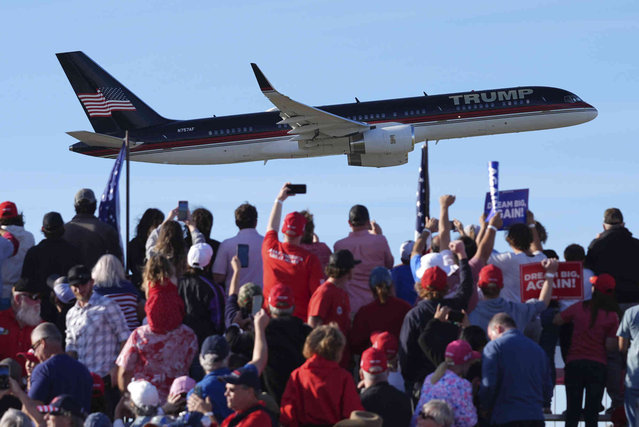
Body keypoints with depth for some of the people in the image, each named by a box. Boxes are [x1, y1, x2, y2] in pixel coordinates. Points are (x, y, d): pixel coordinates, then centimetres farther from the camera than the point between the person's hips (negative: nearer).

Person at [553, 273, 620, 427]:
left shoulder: (578, 308, 0)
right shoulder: (612, 316, -2)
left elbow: (556, 320, 10)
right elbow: (610, 346, -7)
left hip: (574, 363, 0)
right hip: (598, 365, 0)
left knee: (572, 412, 2)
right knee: (592, 413, 1)